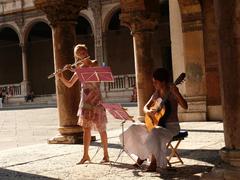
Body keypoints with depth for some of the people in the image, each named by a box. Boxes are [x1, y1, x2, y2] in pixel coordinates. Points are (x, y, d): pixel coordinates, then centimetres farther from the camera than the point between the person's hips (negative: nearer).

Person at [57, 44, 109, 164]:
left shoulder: (94, 64, -3)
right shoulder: (79, 67, 9)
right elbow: (69, 84, 9)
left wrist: (73, 70, -23)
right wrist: (61, 77, -8)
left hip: (96, 101, -4)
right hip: (85, 101, 4)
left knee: (101, 129, 1)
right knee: (86, 128, 3)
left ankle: (106, 155, 12)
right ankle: (85, 155, 9)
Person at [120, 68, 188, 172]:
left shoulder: (172, 92, -13)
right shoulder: (156, 94, 8)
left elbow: (185, 106, -25)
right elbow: (145, 107, 10)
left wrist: (176, 93, -38)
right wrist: (148, 111, -14)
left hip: (171, 126, -8)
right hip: (158, 124, 8)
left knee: (153, 134, -36)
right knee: (134, 130, 1)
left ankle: (154, 163, -20)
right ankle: (142, 156, 15)